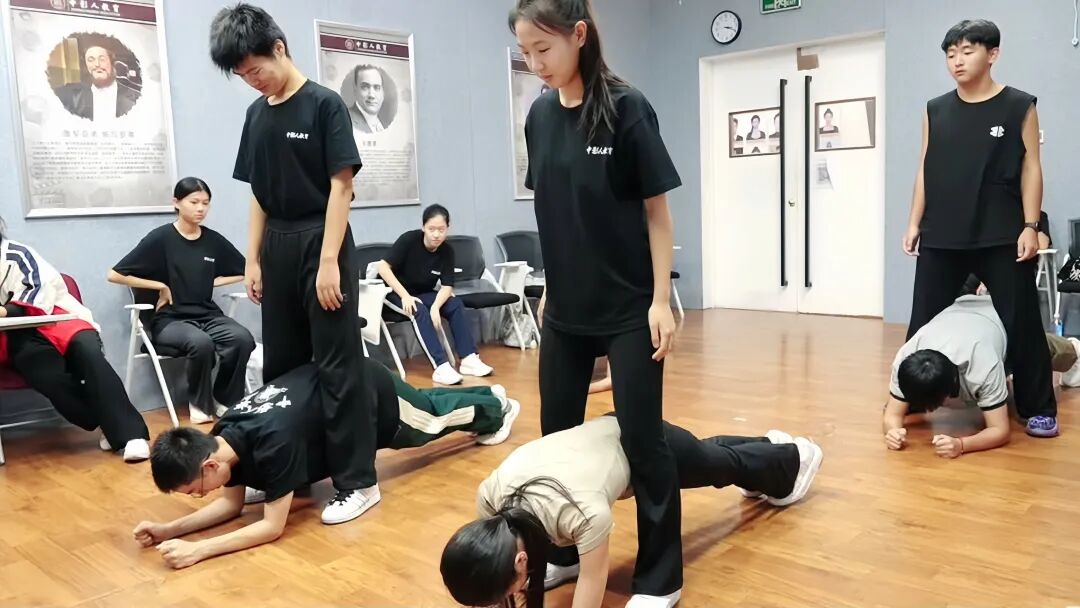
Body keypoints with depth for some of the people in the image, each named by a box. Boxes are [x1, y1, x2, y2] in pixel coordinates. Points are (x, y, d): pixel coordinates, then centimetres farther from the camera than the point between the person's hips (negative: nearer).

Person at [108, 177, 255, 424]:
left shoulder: (214, 241, 7)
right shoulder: (160, 238, -4)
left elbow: (244, 272, 19)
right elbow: (115, 275, -5)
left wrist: (214, 281, 5)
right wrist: (161, 286, -5)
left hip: (208, 315, 4)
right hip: (170, 320, -3)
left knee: (243, 338, -28)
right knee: (201, 342, -36)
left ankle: (225, 399, -3)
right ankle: (200, 403, -8)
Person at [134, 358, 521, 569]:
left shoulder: (272, 443, -43)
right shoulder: (221, 440, -20)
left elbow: (272, 527, -38)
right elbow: (233, 502, -7)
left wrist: (198, 550, -45)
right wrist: (170, 529, -20)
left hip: (374, 395, -6)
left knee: (434, 419, 23)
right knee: (429, 404, 31)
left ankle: (496, 410, 53)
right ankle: (489, 395, 59)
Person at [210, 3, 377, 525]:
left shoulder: (324, 104, -7)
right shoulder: (256, 115, 11)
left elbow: (341, 186, -12)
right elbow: (259, 194, 14)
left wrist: (328, 260, -17)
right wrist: (253, 258, 8)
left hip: (321, 245, -6)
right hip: (277, 250, 7)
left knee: (336, 368, -5)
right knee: (280, 367, 12)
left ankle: (358, 481, 3)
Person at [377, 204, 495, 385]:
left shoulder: (447, 251, -9)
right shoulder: (409, 239, -21)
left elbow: (447, 286, -12)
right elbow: (383, 267, -24)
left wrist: (435, 306, -32)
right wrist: (405, 296, -30)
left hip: (423, 294, 4)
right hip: (396, 292, -4)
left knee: (455, 304, -20)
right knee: (420, 311, -33)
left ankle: (469, 359, -23)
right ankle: (441, 366, -40)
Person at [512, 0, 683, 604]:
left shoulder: (627, 107, -12)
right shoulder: (540, 115, 3)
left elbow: (657, 210, -9)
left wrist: (661, 299, -12)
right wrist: (550, 287, 13)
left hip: (629, 307, -5)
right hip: (567, 307, 6)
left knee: (641, 437, 1)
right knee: (557, 434, 13)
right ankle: (563, 553, 33)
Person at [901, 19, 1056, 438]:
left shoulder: (1019, 106, 2)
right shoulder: (935, 111, 9)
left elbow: (1030, 168, 0)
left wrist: (1030, 226, -8)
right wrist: (915, 223, 6)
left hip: (1002, 238, -2)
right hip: (941, 239, 3)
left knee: (1020, 324, 3)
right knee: (923, 324, 6)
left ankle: (1039, 409, 16)